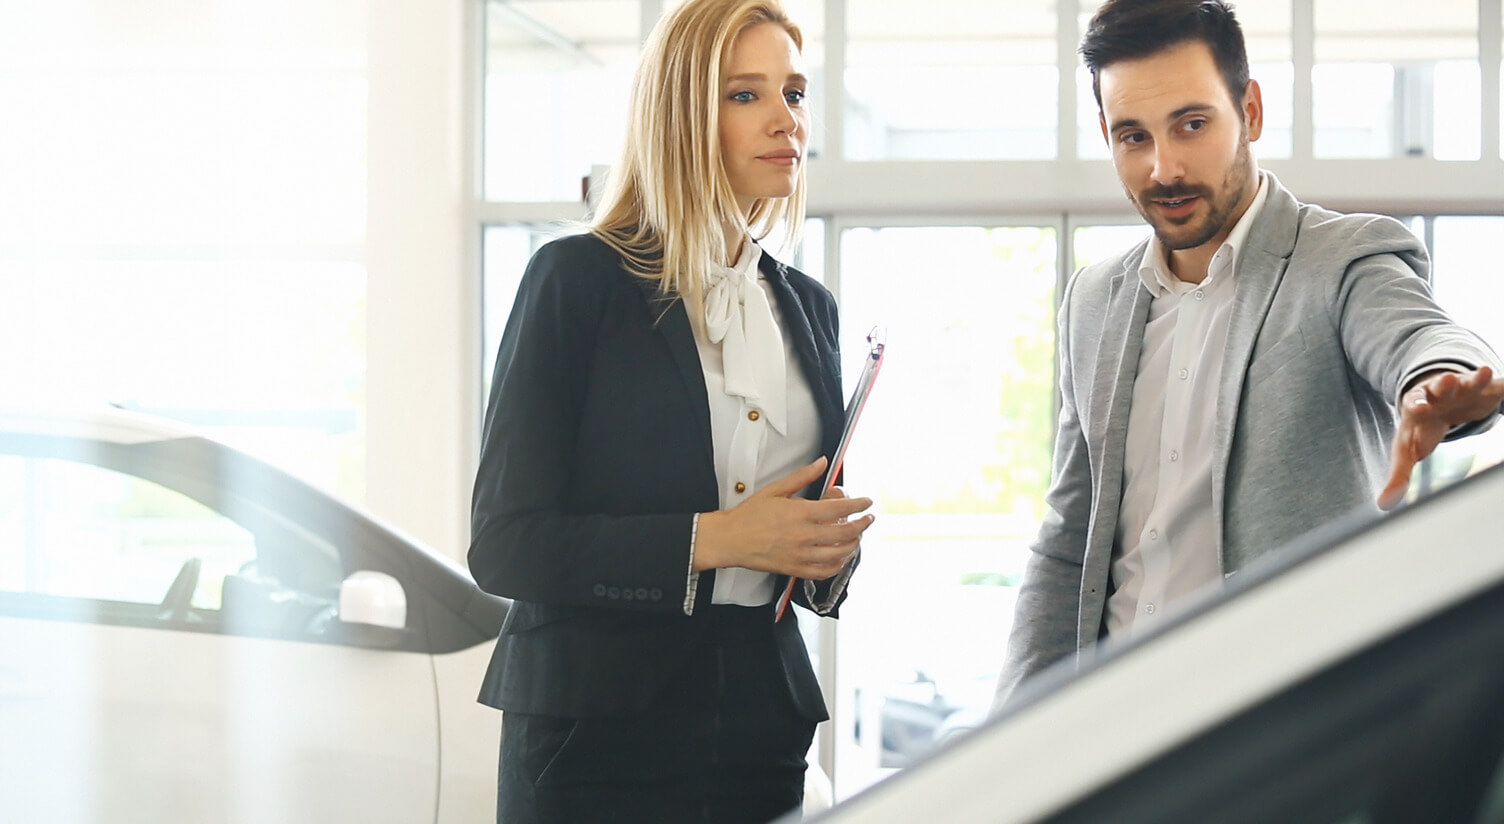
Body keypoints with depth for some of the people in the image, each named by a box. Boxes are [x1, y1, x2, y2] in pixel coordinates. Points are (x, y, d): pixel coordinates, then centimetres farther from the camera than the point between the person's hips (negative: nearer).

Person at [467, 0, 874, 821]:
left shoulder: (809, 307, 11)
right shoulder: (577, 280, -6)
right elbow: (503, 545, -12)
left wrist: (829, 553, -3)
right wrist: (712, 539, -20)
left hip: (759, 731, 5)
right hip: (596, 742, -5)